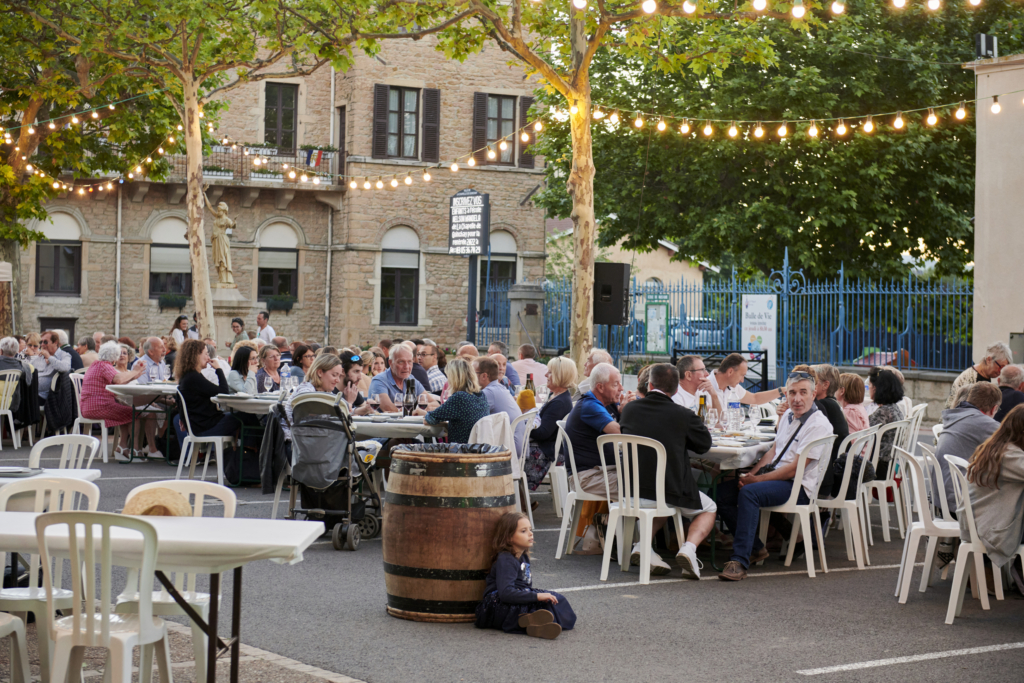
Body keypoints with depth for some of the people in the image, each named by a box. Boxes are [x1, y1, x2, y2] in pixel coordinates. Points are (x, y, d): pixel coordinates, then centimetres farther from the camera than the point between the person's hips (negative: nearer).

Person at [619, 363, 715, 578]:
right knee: (709, 509, 23)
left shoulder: (629, 409, 0)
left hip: (632, 492, 4)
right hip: (672, 492, -4)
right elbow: (705, 444, 3)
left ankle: (641, 545, 11)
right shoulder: (683, 415, -10)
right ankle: (689, 548, -5)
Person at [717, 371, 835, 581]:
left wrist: (757, 479, -15)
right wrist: (752, 473, 3)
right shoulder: (788, 416, 13)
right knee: (723, 491, -4)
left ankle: (740, 561, -35)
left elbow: (795, 469, -18)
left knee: (749, 493, -33)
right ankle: (755, 548, 4)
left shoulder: (819, 425, -14)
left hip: (799, 487, -9)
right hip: (777, 476, 9)